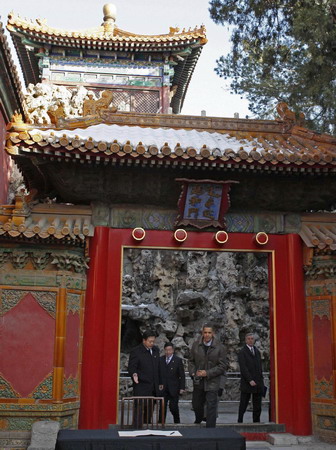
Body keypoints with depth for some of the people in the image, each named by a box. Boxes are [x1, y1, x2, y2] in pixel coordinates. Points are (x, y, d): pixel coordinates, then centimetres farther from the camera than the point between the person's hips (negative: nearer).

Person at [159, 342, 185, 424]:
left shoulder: (178, 360, -1)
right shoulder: (160, 360, 7)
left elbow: (182, 375, -1)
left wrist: (182, 388, -6)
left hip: (173, 389, -2)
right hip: (163, 389, 2)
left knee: (173, 407, -1)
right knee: (163, 407, 4)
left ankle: (177, 422, 20)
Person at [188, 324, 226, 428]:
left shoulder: (219, 347, -9)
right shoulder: (196, 345, 0)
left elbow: (222, 367, -8)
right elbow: (191, 361, 10)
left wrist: (207, 373, -17)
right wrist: (193, 373, -7)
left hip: (212, 381, -3)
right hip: (198, 381, 3)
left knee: (211, 406, -4)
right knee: (196, 404, 18)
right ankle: (198, 420, 48)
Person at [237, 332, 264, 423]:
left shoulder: (257, 352, 17)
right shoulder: (242, 352, -4)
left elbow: (260, 367, 19)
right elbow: (243, 368, -12)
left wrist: (261, 379, 9)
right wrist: (250, 380, -19)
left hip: (258, 384, 5)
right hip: (247, 384, -5)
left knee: (257, 407, 5)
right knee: (243, 405, 2)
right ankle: (240, 422, 12)